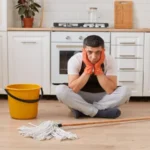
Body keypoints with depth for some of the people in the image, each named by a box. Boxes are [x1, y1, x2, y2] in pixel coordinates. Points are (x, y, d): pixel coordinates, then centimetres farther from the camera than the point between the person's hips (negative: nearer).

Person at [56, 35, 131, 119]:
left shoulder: (110, 60, -18)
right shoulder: (75, 60, -20)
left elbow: (111, 90, -26)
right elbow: (73, 89, -26)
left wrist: (98, 68, -30)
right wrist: (88, 68, -31)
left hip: (103, 98, 1)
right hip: (81, 97, -1)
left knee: (125, 91, -27)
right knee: (60, 90, -30)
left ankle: (82, 110, -23)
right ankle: (100, 112, -27)